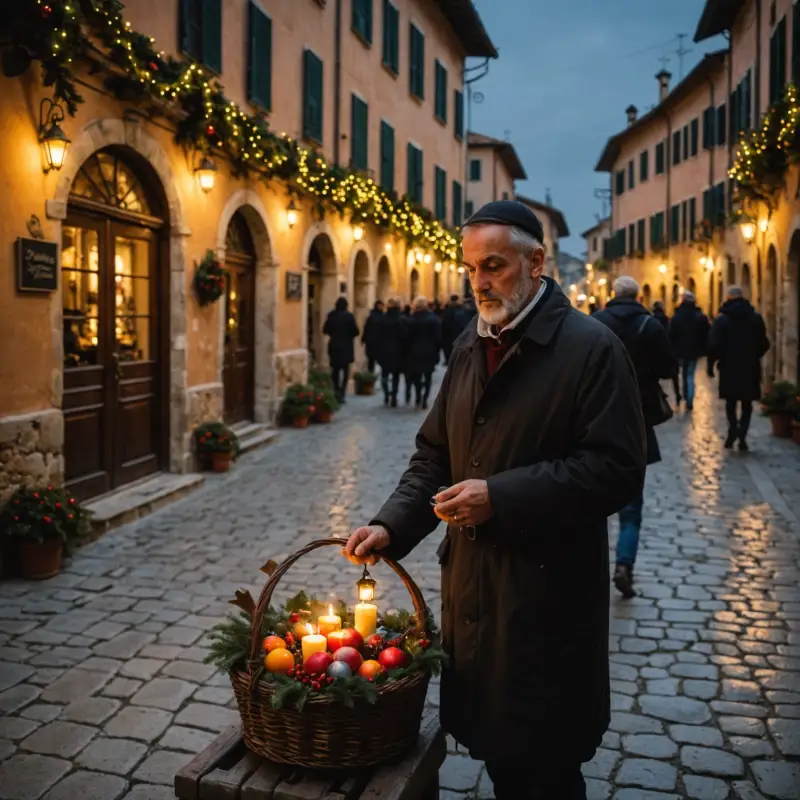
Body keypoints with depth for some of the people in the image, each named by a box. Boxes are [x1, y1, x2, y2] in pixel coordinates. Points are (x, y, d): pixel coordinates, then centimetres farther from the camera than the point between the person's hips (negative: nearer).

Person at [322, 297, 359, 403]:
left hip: (334, 346, 3)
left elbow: (325, 330, 1)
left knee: (335, 370, 14)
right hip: (346, 346, -3)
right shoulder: (349, 316, -11)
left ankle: (336, 392, 12)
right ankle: (341, 393, -5)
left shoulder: (331, 315, -3)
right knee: (345, 370, 5)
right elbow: (355, 331, -10)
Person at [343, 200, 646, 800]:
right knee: (492, 747, 18)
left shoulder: (592, 347, -11)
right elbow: (435, 454, 14)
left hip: (548, 595, -6)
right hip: (470, 586, 6)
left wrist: (501, 497, -21)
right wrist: (391, 525, -1)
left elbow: (617, 471, -17)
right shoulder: (469, 346, 10)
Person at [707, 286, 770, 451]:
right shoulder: (756, 318, 3)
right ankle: (742, 436, -3)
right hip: (750, 367, 2)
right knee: (746, 403, 7)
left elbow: (714, 345, -11)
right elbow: (764, 344, 7)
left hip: (729, 367, -1)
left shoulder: (722, 319, -6)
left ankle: (733, 428, -9)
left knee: (731, 401, 12)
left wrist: (711, 364, -1)